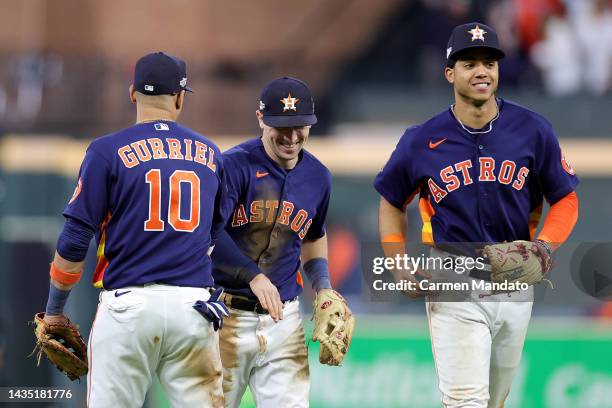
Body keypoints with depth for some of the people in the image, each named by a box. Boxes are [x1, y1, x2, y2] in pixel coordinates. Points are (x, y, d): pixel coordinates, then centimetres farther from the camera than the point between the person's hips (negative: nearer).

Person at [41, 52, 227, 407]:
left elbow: (74, 241, -3)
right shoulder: (209, 153, 11)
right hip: (194, 303, 3)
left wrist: (54, 310, 7)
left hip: (128, 302, -3)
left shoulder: (109, 151, -1)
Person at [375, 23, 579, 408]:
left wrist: (543, 246, -15)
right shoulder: (423, 141, -5)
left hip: (516, 291, 2)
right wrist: (400, 268, -2)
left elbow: (565, 200, 4)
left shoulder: (533, 130, -4)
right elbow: (392, 202, 11)